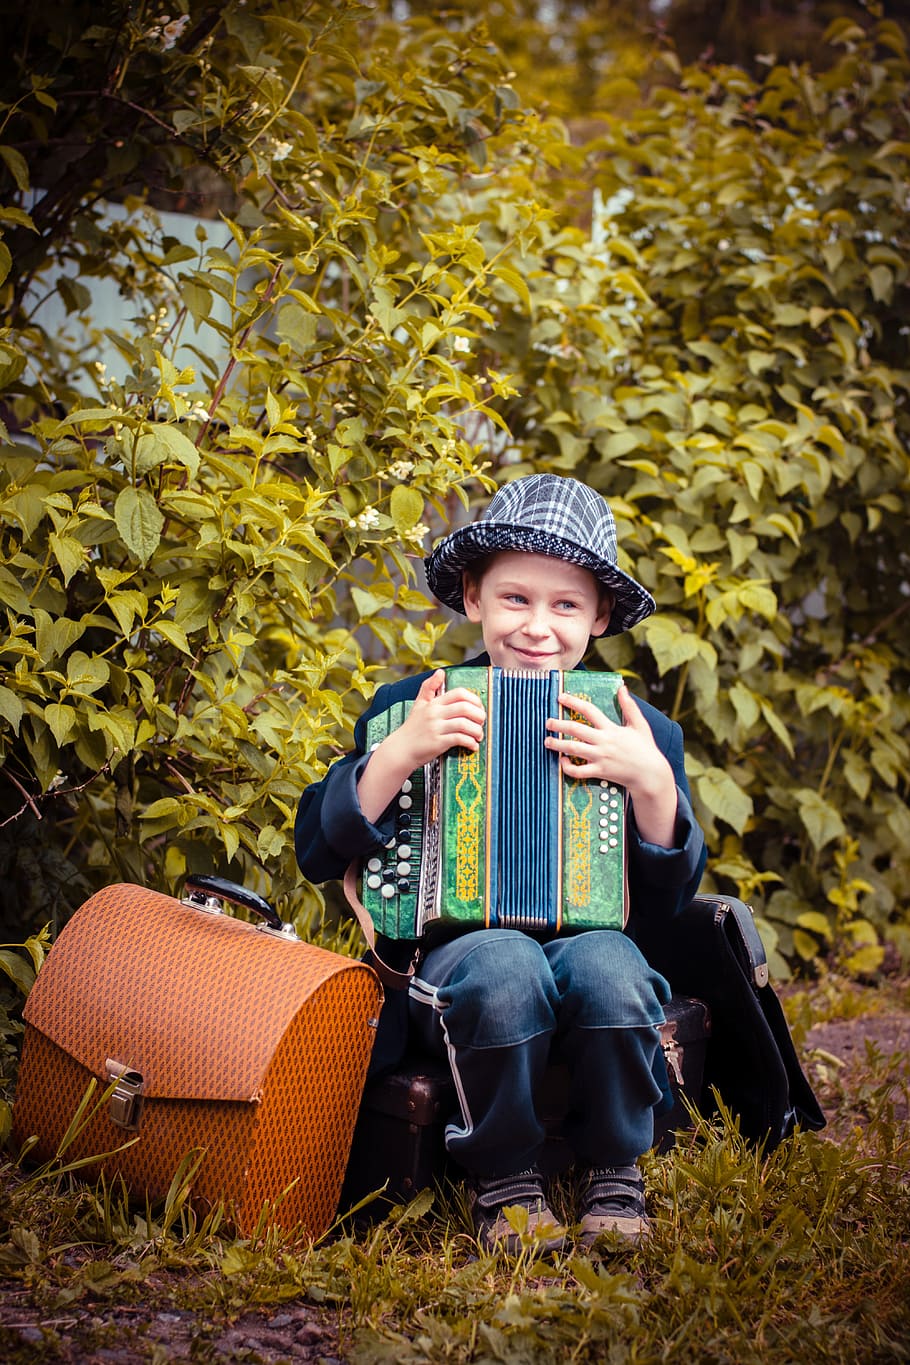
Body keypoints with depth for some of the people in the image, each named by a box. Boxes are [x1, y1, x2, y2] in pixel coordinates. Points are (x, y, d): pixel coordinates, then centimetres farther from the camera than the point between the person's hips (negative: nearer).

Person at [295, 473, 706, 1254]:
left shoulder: (639, 732, 6)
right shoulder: (410, 710, 4)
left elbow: (667, 901, 2)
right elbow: (317, 853, -3)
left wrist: (652, 782, -15)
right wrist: (399, 755, -17)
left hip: (585, 939, 1)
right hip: (447, 952, -1)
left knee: (608, 964, -34)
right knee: (506, 964, -35)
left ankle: (615, 1173, -6)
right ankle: (503, 1179, -10)